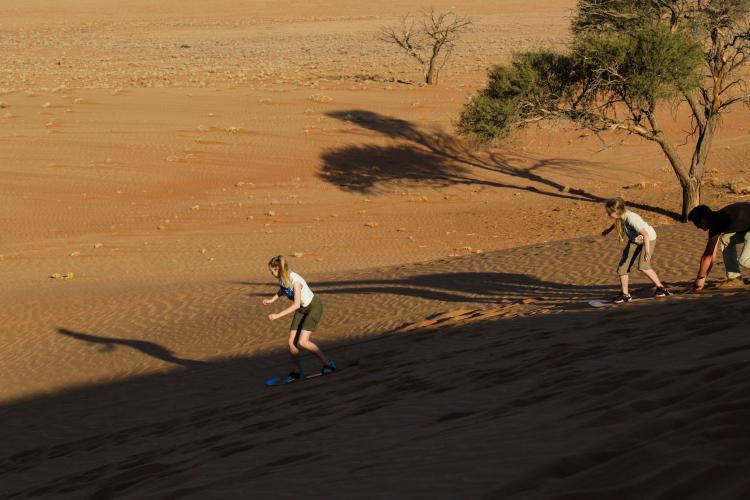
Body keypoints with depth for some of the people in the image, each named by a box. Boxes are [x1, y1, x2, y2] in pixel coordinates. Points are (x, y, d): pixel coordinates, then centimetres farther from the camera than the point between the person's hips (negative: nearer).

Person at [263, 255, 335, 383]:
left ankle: (327, 363, -2)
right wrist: (271, 300, 5)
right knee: (292, 342, -2)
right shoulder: (282, 278, -6)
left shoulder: (295, 280, -31)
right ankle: (297, 371, 15)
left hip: (314, 307, -8)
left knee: (302, 342, -18)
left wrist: (278, 315, -34)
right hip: (301, 309, 8)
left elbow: (296, 304, -34)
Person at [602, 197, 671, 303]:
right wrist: (609, 230, 30)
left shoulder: (631, 218, -37)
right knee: (622, 266, -1)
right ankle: (625, 294, 10)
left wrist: (647, 251, -50)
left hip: (648, 239, -8)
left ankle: (661, 288, -2)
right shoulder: (621, 216, -14)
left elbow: (645, 235, -41)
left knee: (643, 266, -22)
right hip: (634, 240, 8)